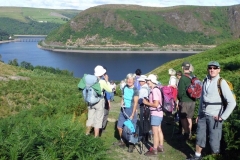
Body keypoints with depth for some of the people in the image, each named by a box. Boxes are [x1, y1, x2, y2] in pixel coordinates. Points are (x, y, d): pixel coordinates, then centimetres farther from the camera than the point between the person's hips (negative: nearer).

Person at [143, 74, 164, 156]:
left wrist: (147, 103, -12)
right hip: (158, 113, 10)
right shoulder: (156, 89, 10)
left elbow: (156, 104, -24)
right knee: (159, 131, 17)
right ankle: (160, 147, 27)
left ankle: (154, 150, 3)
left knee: (155, 132, -3)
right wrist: (148, 101, 9)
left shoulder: (154, 90, -20)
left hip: (156, 113, -10)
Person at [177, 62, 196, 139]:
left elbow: (180, 91, -16)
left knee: (183, 118, 6)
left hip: (184, 101, -6)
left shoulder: (183, 78, -17)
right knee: (189, 117, 16)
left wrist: (179, 98, 2)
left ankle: (186, 133, 8)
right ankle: (189, 133, 22)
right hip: (192, 101, 6)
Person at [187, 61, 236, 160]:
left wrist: (222, 117, -14)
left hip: (214, 117, -6)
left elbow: (232, 102, -15)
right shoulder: (205, 81, 6)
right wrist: (199, 114, 15)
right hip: (203, 115, 6)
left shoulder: (221, 83, -13)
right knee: (199, 137, 17)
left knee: (214, 142, -2)